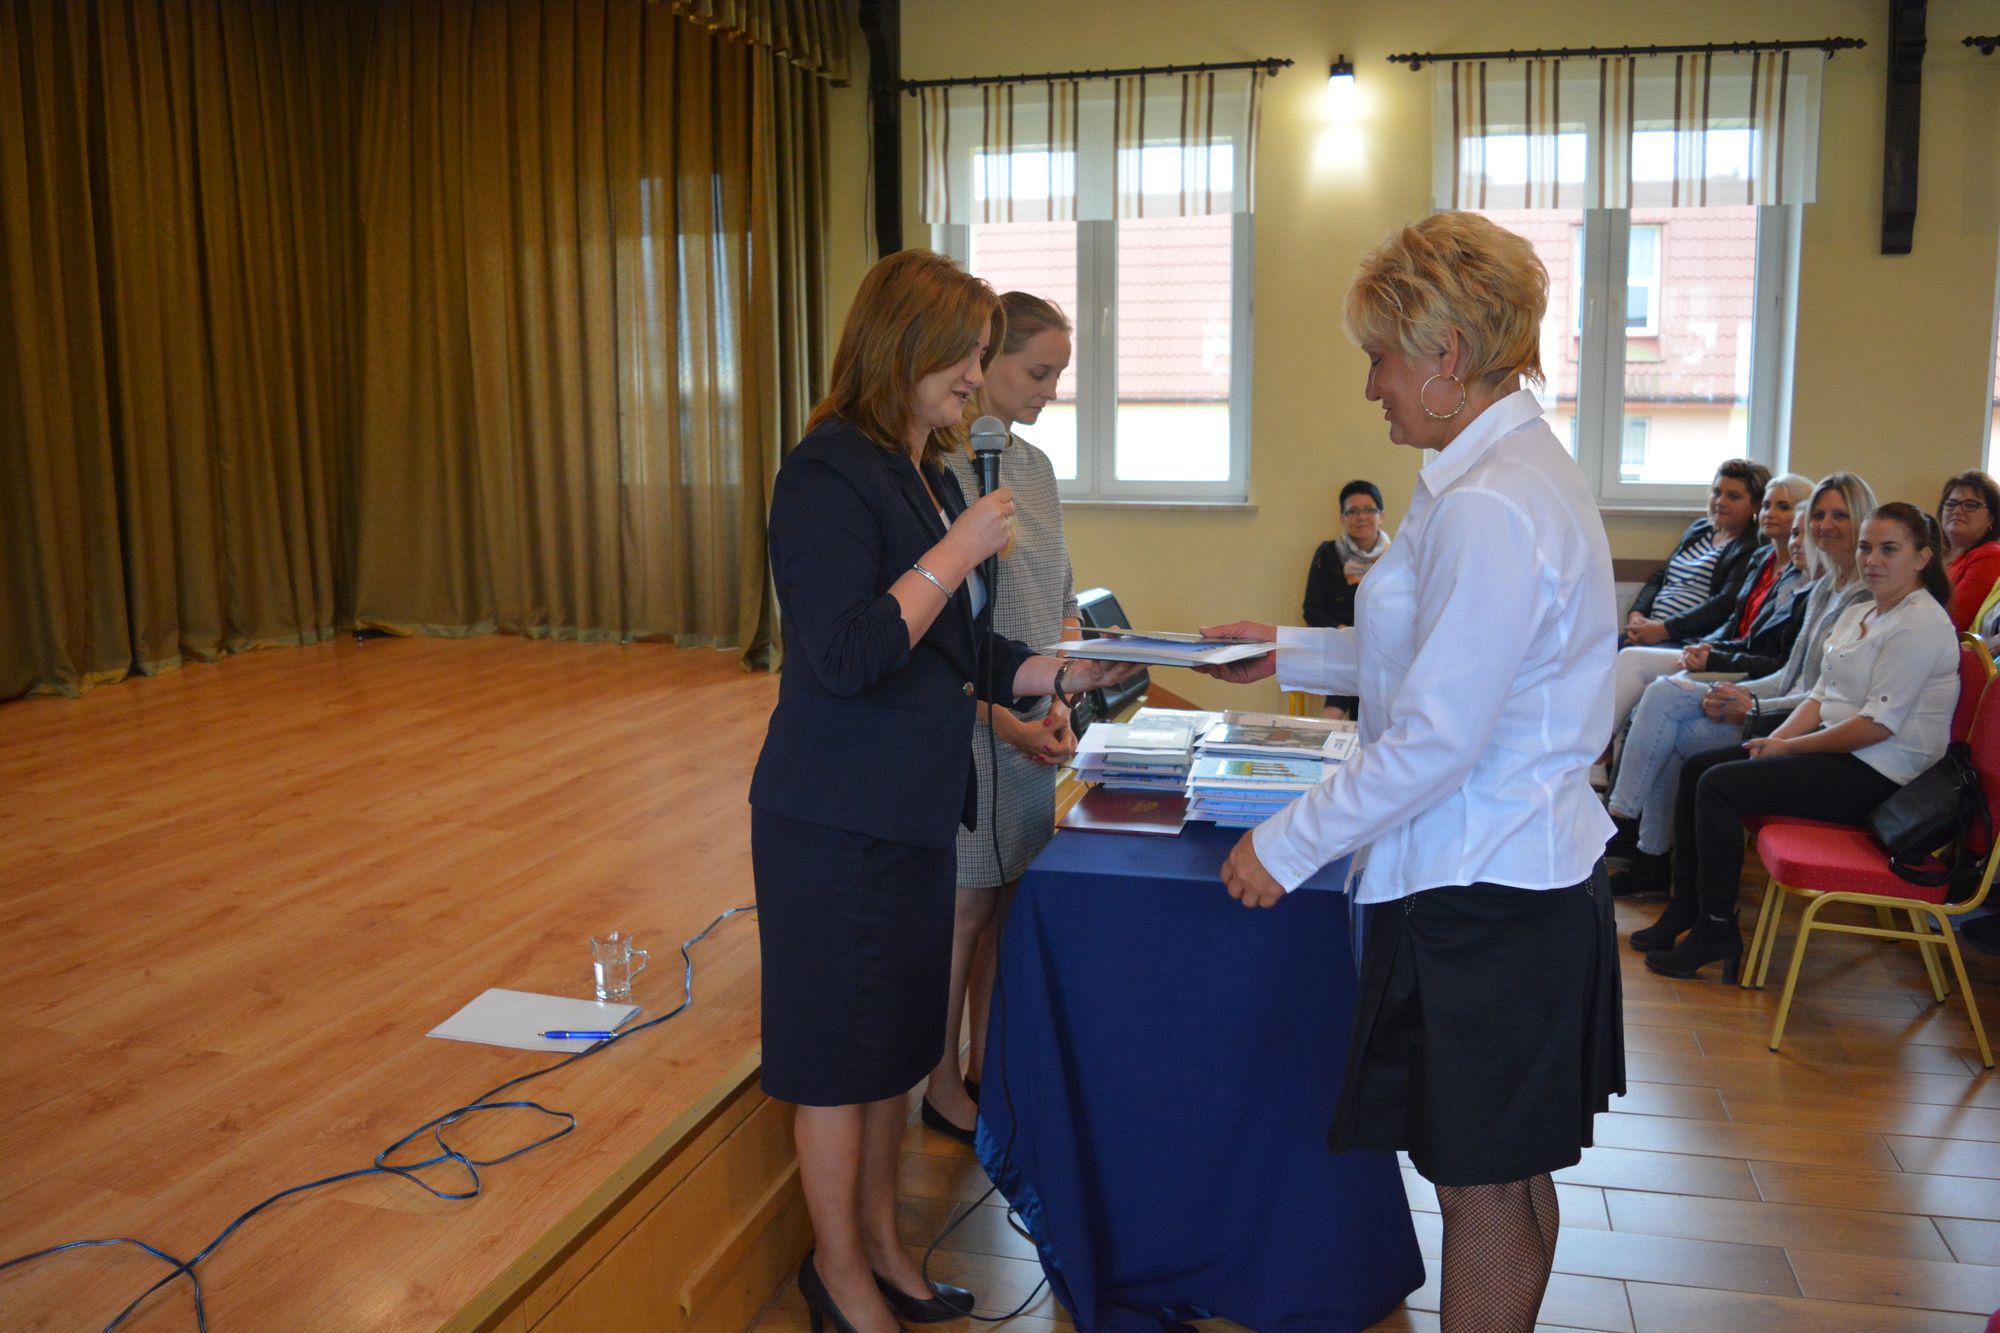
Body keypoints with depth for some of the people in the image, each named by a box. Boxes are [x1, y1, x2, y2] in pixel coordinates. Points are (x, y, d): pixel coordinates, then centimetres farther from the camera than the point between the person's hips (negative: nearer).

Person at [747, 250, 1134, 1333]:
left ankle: (880, 1243, 36)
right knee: (841, 1051, 6)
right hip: (837, 821, -9)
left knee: (895, 1039, 19)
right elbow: (845, 655, -25)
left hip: (914, 807, 9)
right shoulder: (831, 473, -16)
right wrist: (959, 548, -21)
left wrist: (1065, 674, 4)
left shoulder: (927, 472, 11)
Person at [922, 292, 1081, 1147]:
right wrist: (1003, 717, -18)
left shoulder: (1035, 466, 11)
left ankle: (985, 1065, 30)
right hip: (968, 727, -7)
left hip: (1033, 729, 7)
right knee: (964, 908, 4)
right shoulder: (941, 467, -14)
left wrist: (1059, 701, 0)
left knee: (1006, 900, 15)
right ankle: (944, 1089, 21)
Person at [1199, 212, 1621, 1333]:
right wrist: (1292, 654, 21)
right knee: (1514, 1178, 22)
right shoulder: (1521, 465, 10)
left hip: (1481, 894, -10)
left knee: (1483, 1187, 6)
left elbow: (1436, 738, -24)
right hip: (1522, 872, 10)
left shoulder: (1490, 508, -23)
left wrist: (1288, 847, -14)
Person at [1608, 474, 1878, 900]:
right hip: (1786, 710, 9)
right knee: (1661, 695, -6)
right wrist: (1737, 692, 2)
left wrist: (1754, 707, -17)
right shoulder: (1824, 587, 17)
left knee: (1670, 736, -19)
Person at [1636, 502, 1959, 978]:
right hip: (1836, 748, 10)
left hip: (1878, 774, -10)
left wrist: (1790, 746, -15)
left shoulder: (1921, 623, -15)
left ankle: (1717, 930, -10)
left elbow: (1878, 724, -21)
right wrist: (1776, 738, -5)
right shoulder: (1857, 614, 15)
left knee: (1720, 784, -19)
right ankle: (1686, 906, 8)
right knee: (1695, 768, 2)